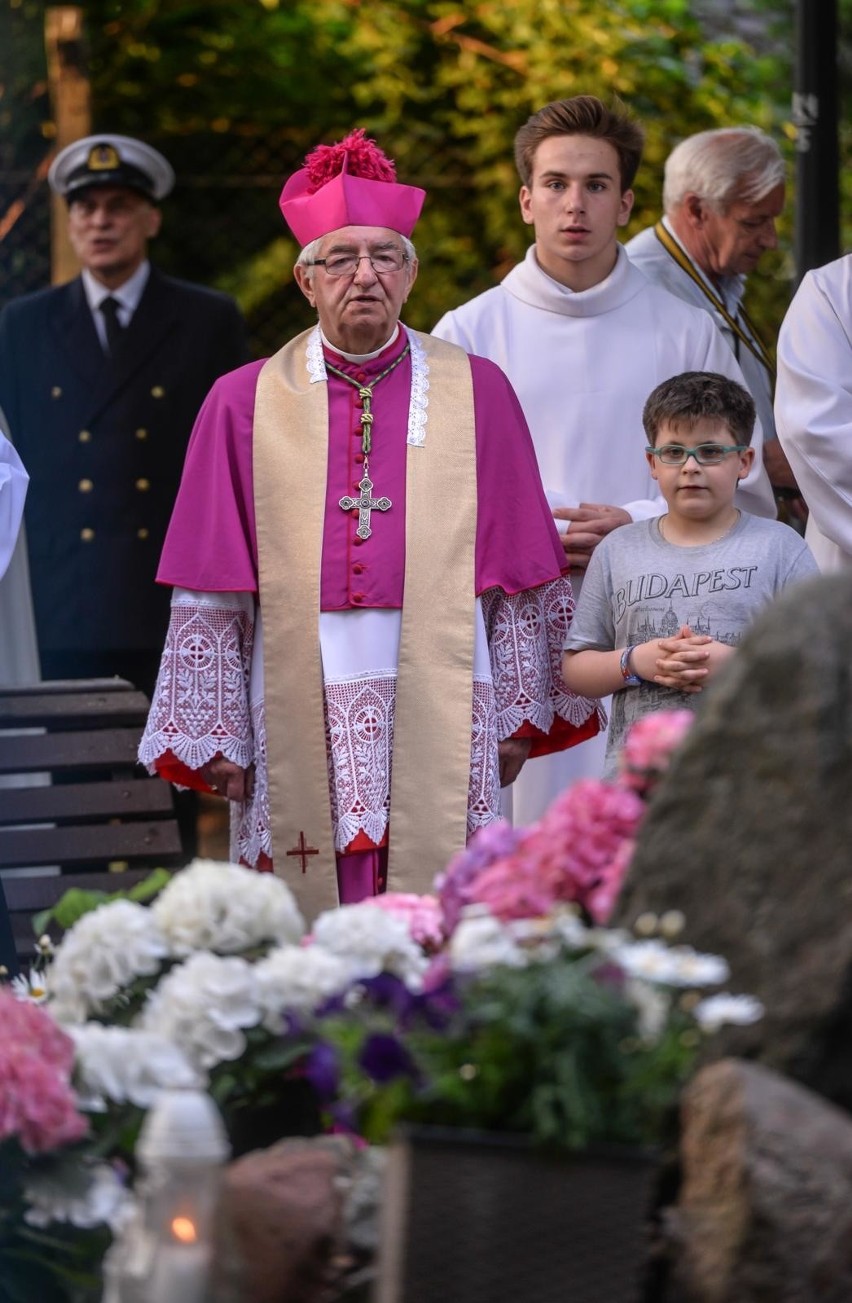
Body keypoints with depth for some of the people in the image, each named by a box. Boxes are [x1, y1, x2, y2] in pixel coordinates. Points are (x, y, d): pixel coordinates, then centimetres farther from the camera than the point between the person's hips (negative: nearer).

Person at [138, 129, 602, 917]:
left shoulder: (476, 393, 8)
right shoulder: (245, 405, 7)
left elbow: (519, 573, 10)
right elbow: (210, 592, 6)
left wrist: (516, 713, 8)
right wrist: (216, 736, 3)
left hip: (440, 707, 0)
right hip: (301, 710, 0)